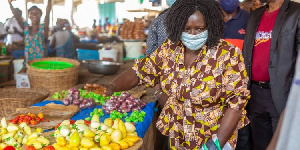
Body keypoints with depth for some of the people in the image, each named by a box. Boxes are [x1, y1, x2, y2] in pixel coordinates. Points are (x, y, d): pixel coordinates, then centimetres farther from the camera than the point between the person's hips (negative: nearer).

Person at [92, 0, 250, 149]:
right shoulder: (169, 49, -8)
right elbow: (140, 72, -2)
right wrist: (111, 87, -21)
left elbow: (236, 102, -18)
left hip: (215, 136, -3)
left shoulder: (228, 55, -19)